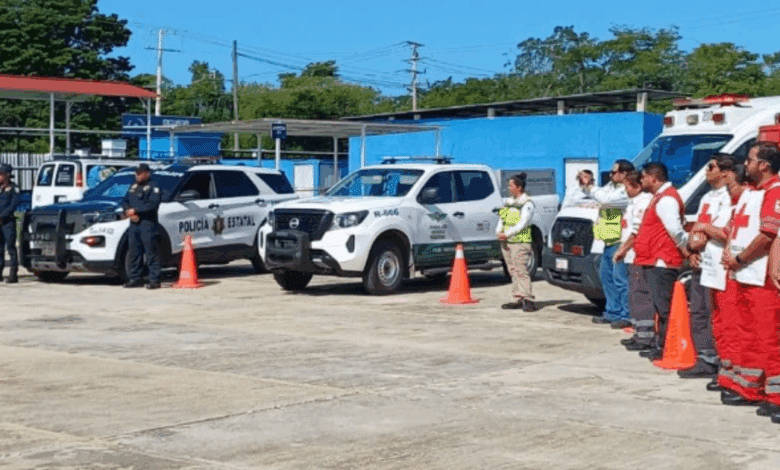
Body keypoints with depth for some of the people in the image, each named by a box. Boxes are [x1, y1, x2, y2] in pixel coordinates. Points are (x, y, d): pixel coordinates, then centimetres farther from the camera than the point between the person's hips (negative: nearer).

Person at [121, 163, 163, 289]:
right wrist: (128, 211, -4)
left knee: (151, 253, -7)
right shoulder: (133, 187, 21)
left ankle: (154, 280, -6)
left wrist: (135, 210, -15)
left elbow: (153, 204, -16)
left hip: (148, 224, -8)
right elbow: (125, 201, 18)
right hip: (134, 224, 8)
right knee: (134, 253, 10)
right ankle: (135, 279, 17)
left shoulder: (153, 188, -3)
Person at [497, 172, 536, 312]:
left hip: (520, 242, -8)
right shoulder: (509, 201, 20)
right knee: (513, 271, 6)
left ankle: (528, 299, -16)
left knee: (521, 270, -14)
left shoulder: (527, 203, -5)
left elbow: (522, 223, -13)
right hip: (506, 242, 8)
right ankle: (517, 299, 8)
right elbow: (501, 218, 19)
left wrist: (507, 234, -18)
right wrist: (499, 232, 0)